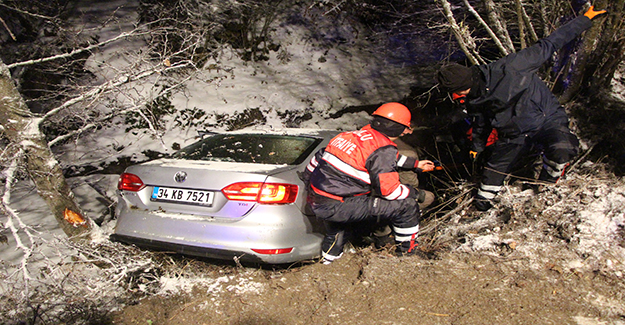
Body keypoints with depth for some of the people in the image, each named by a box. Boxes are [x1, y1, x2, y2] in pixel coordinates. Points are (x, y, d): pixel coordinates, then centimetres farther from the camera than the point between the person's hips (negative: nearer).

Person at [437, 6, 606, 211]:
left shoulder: (507, 69, -25)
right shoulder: (472, 101, -5)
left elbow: (546, 47, -16)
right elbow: (480, 124, 16)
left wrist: (585, 20, -12)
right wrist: (477, 147, 30)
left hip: (548, 120, -5)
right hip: (514, 136, 5)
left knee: (561, 150, -33)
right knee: (493, 171, 5)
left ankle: (547, 182, -3)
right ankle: (480, 205, 31)